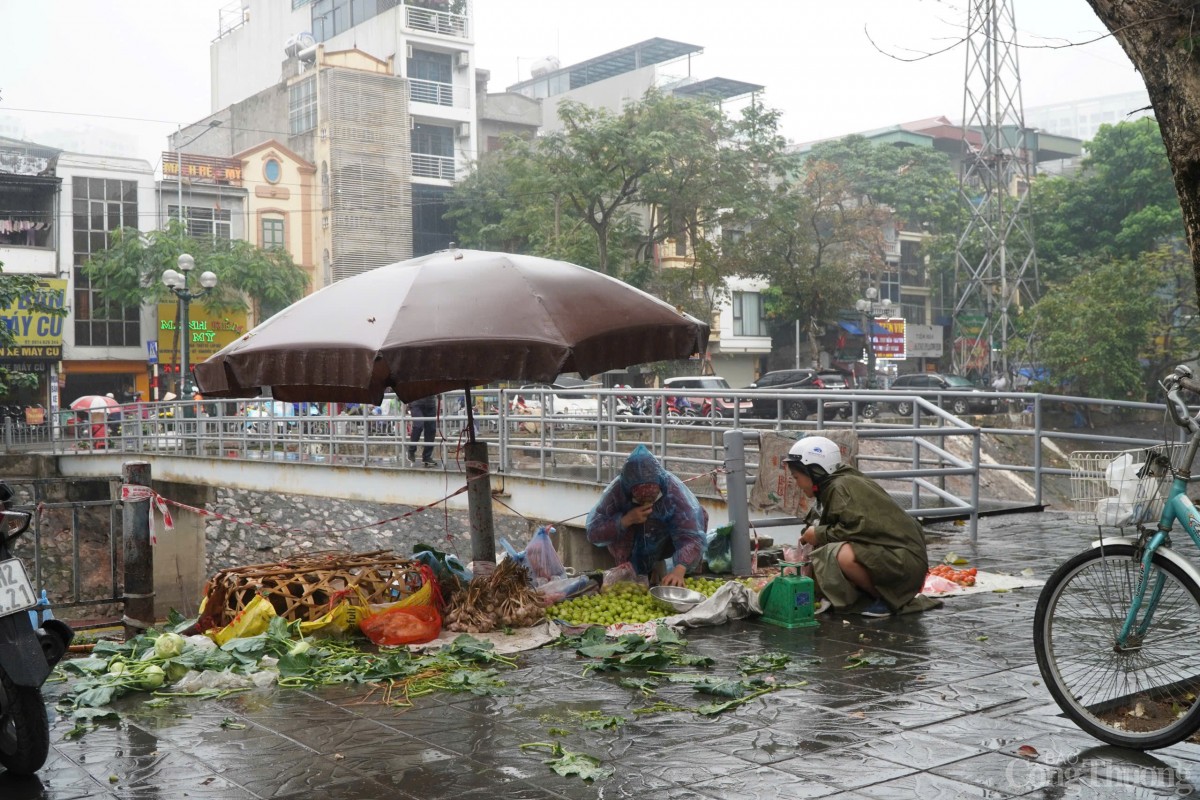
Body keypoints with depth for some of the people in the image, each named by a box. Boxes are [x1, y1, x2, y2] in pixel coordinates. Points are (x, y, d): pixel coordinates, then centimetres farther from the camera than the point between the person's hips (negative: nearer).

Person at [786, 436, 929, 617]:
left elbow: (859, 528, -26)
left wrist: (819, 534, -13)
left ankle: (886, 600, -9)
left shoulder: (841, 487, -15)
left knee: (842, 556, -33)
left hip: (905, 559, -11)